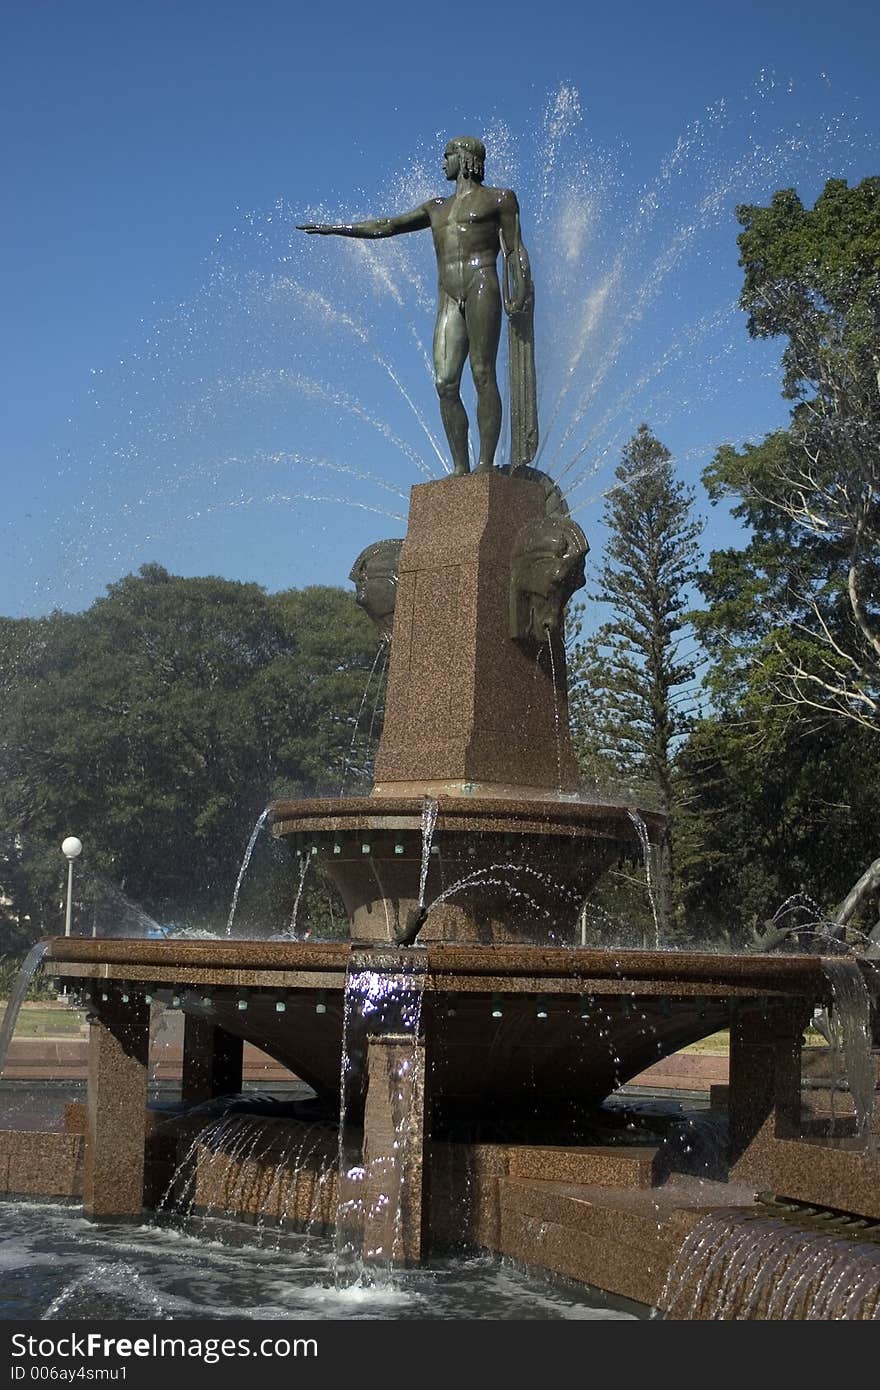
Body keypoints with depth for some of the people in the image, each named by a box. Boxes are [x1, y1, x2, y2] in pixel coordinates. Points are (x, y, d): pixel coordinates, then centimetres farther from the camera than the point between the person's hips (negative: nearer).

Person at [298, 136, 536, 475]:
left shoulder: (498, 199, 13)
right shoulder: (438, 208, 29)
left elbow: (516, 251, 5)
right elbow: (386, 226, 31)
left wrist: (520, 294, -10)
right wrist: (334, 228, 31)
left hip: (481, 286, -5)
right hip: (448, 300, 5)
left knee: (483, 374, -15)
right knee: (445, 384, -8)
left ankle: (486, 463, -20)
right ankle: (461, 469, -10)